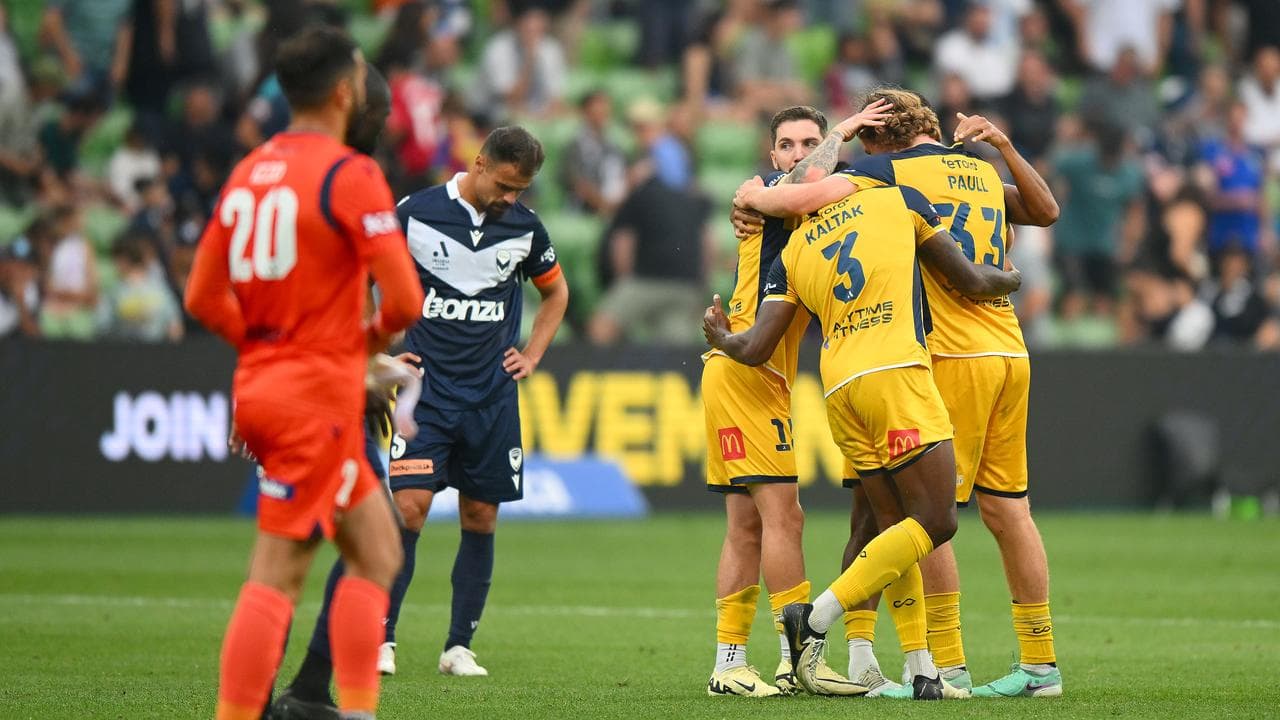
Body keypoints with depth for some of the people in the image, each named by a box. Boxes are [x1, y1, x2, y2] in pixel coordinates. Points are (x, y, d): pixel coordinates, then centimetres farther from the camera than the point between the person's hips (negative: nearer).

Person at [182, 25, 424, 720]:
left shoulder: (248, 173, 10)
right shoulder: (351, 176, -12)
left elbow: (203, 297, 12)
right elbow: (405, 299, -17)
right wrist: (371, 336, 3)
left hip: (261, 381, 8)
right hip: (319, 395, -8)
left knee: (377, 549, 15)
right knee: (275, 578, -7)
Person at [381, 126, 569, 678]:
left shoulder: (525, 228, 5)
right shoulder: (415, 213, -5)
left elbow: (555, 291, 24)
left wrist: (532, 355, 14)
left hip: (493, 398, 3)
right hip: (423, 389, -3)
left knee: (480, 518, 3)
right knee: (410, 506, -14)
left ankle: (458, 647, 12)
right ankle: (382, 639, -9)